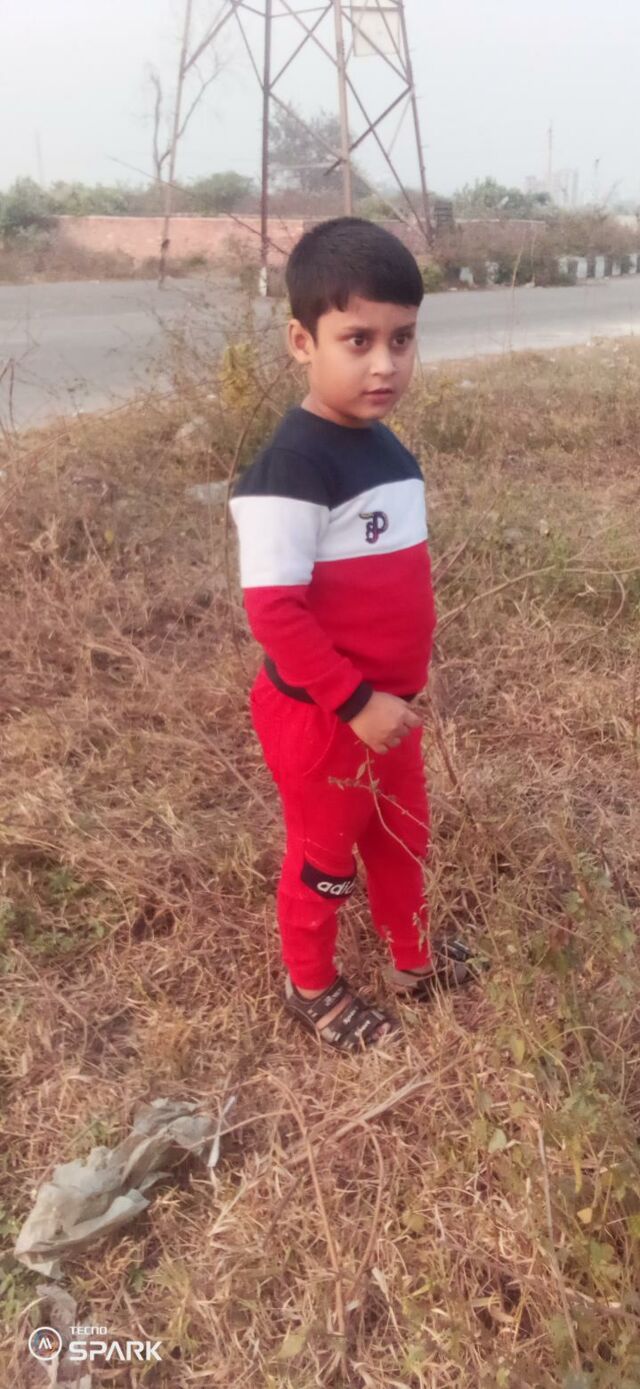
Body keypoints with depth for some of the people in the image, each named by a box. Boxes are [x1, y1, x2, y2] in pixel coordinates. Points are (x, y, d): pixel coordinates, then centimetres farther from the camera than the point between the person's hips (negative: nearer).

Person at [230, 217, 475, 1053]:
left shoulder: (388, 448, 4)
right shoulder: (294, 465, -23)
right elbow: (272, 611, -27)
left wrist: (402, 679, 14)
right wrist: (356, 702, -25)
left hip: (390, 701, 8)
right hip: (321, 714, -8)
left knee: (404, 835, 24)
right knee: (326, 854, 13)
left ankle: (413, 958, 49)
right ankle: (311, 987, 39)